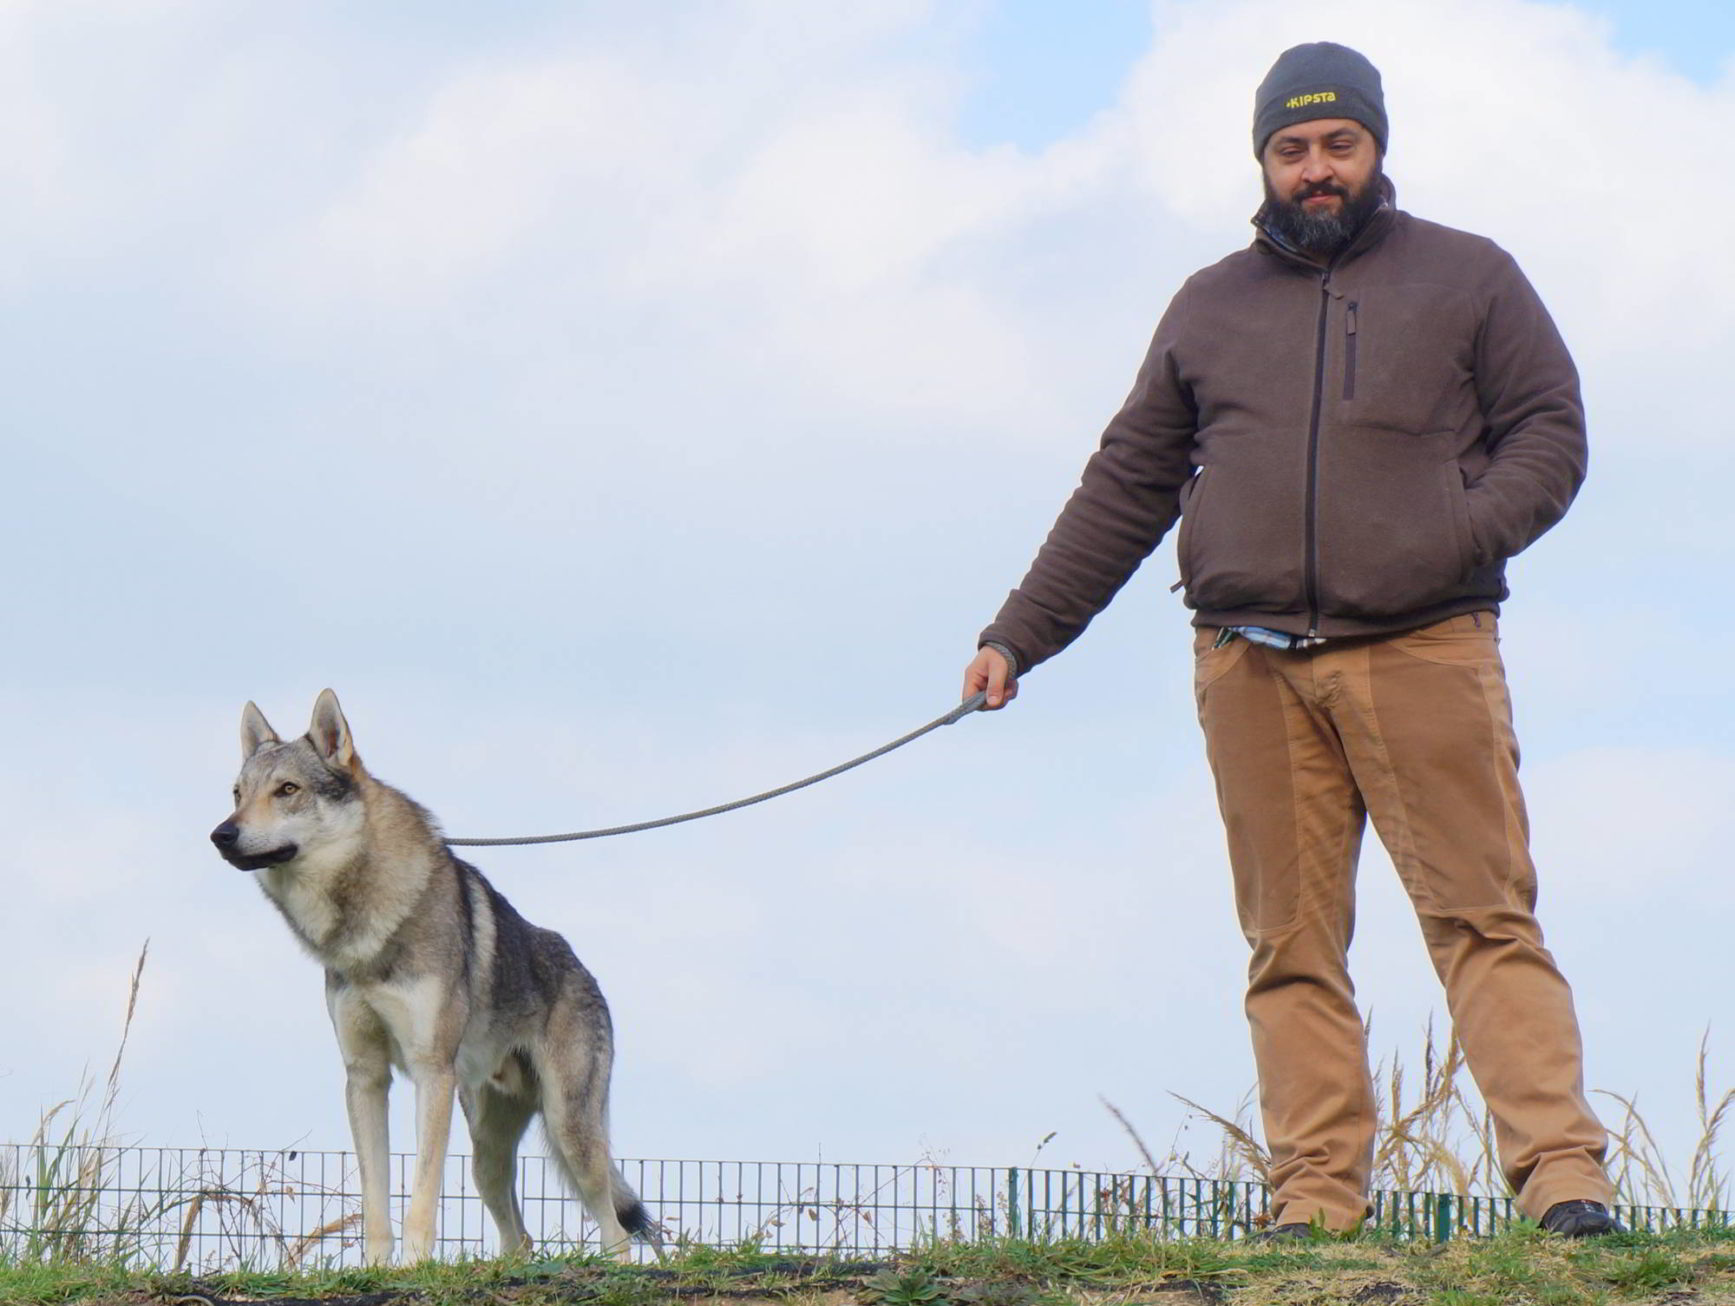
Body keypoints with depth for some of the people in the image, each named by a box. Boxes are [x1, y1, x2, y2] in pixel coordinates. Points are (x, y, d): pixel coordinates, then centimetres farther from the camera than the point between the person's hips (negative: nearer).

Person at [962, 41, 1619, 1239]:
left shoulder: (1469, 278, 14)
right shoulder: (1209, 308, 21)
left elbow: (1550, 434, 7)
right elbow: (1124, 491, 23)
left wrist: (1463, 537, -12)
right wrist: (1018, 637, 18)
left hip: (1423, 654, -3)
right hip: (1252, 667, 3)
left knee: (1485, 917, -11)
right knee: (1292, 943, -1)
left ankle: (1564, 1177, -16)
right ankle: (1317, 1200, -3)